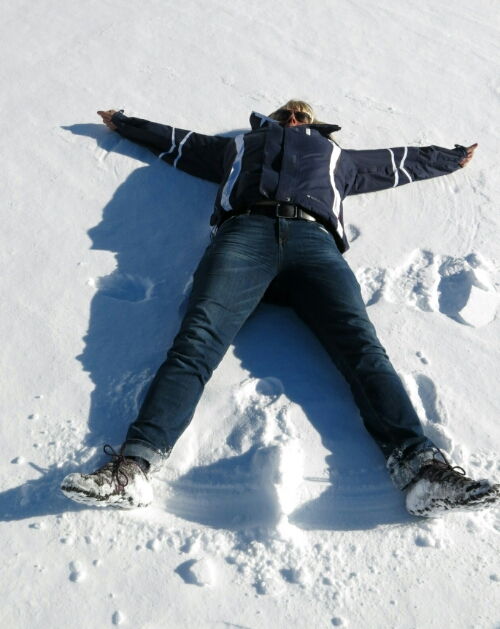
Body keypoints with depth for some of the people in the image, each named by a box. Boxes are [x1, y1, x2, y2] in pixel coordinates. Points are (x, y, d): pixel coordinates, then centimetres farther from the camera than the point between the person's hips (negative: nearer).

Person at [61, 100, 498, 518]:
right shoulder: (240, 145, 43)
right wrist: (122, 123, 59)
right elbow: (173, 141, 52)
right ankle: (134, 466, -41)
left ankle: (421, 466, -39)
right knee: (197, 340, -27)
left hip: (312, 240, 1)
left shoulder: (336, 157, 45)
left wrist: (452, 158, 64)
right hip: (245, 232, 0)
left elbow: (398, 161, 55)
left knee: (363, 346, -25)